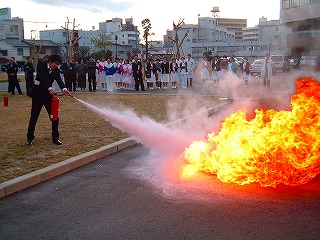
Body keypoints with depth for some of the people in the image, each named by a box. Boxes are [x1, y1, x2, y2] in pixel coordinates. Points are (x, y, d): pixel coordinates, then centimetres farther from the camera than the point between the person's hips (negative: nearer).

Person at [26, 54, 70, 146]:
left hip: (48, 94, 4)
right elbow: (42, 78, -24)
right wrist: (50, 88, -38)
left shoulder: (56, 70, 1)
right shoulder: (41, 65, -9)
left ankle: (55, 138, 11)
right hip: (38, 94, -3)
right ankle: (30, 138, 17)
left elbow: (59, 80, -14)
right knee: (34, 116, 4)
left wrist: (64, 89, -35)